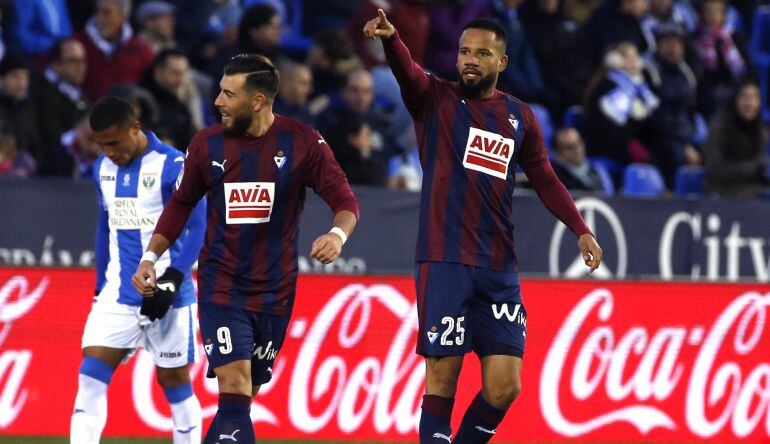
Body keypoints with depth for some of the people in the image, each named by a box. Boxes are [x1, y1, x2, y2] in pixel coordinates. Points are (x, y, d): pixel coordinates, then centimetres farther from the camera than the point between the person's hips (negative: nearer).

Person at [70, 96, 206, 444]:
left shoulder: (173, 166, -11)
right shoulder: (103, 169, 10)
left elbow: (198, 228, -13)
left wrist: (172, 280, -20)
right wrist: (100, 286, 21)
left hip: (165, 298, -5)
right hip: (118, 295, 5)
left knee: (175, 382, 4)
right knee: (91, 376, -9)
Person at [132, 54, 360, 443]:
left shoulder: (302, 143, -5)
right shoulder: (207, 144, 1)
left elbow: (345, 201, -4)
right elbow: (180, 204, 14)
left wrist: (338, 234, -26)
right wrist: (150, 257, 6)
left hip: (274, 290, 1)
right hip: (221, 286, -1)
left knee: (245, 394, 8)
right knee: (234, 386, -16)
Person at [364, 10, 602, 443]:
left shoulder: (520, 116, 13)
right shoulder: (436, 99, 2)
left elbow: (545, 179, 21)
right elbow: (407, 71, -19)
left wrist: (581, 229, 9)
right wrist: (389, 37, -40)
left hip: (500, 269, 3)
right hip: (444, 262, -3)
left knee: (504, 388, -2)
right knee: (443, 375, -6)